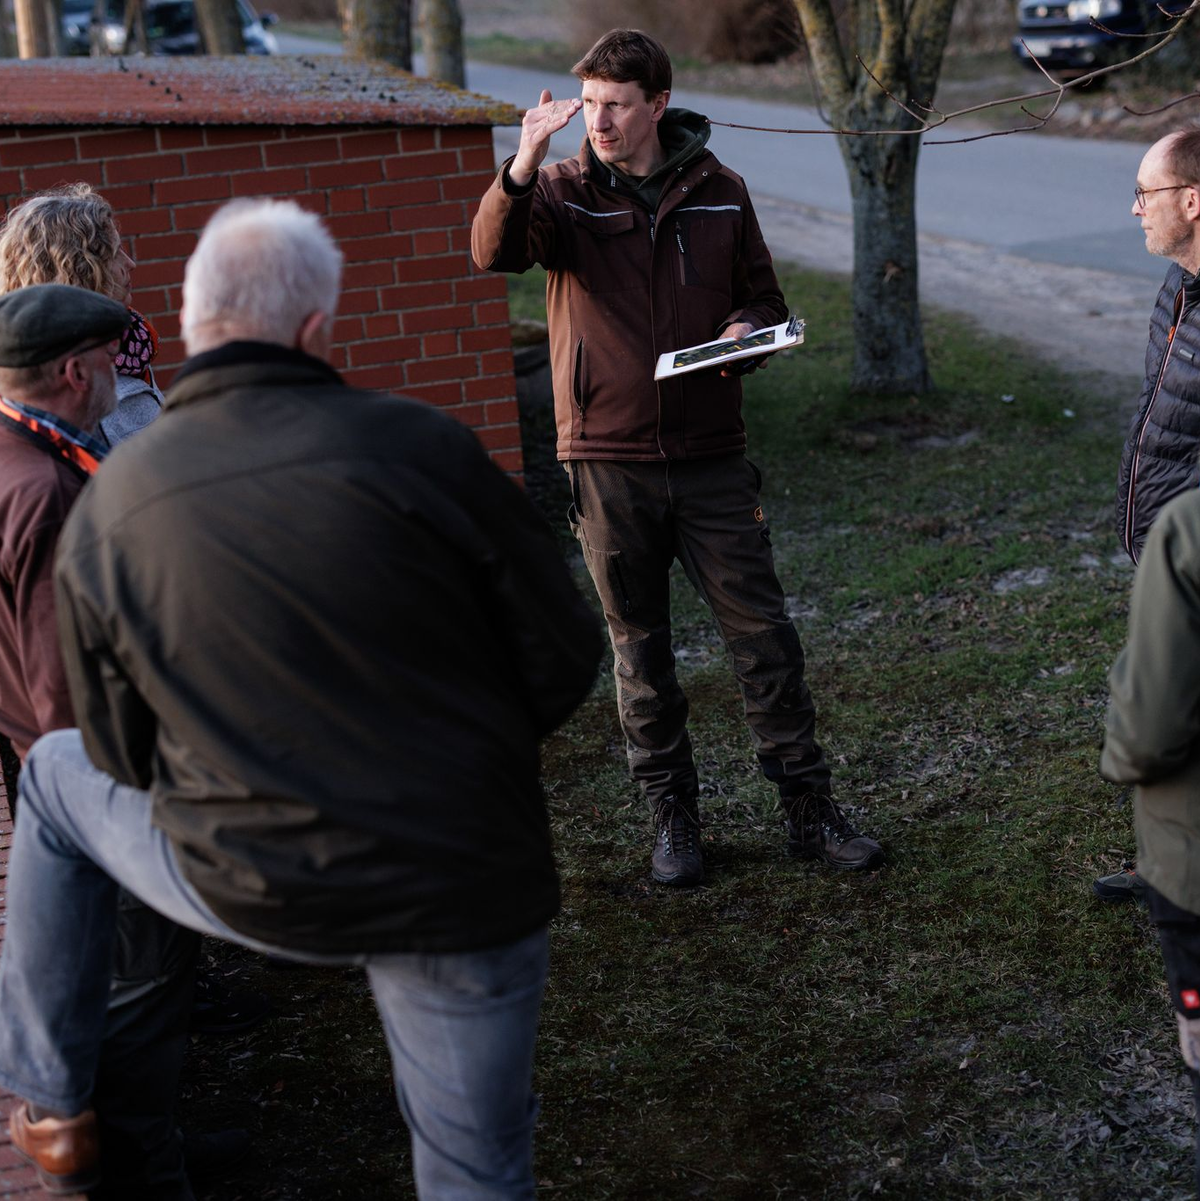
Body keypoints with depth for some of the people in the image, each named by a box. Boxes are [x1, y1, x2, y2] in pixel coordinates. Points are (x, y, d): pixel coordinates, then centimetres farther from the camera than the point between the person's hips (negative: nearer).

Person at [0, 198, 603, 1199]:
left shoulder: (108, 506, -6)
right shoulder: (420, 448, -14)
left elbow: (123, 756, 4)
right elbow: (565, 661, -8)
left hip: (249, 892, 1)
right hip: (466, 892, -1)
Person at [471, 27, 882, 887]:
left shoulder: (717, 192, 4)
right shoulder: (563, 193, -1)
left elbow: (763, 299, 13)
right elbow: (496, 252, -21)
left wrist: (746, 331, -10)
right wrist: (526, 163, -37)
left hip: (711, 458, 1)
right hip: (609, 465, 0)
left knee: (762, 631, 1)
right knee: (639, 645, 9)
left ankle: (810, 809, 13)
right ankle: (673, 816, 23)